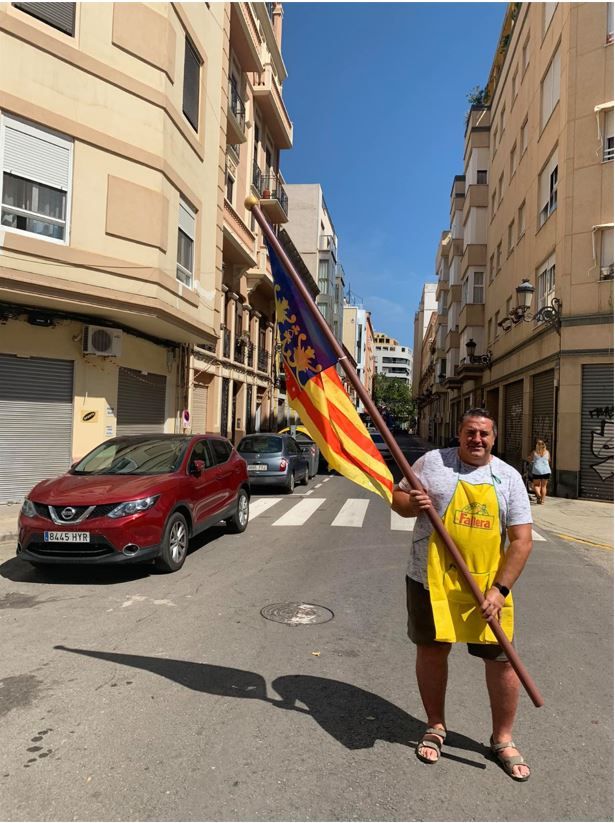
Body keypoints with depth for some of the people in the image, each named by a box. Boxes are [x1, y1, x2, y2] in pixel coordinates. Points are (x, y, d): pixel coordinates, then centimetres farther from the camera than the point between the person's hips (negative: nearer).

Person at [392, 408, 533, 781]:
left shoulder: (509, 477, 1)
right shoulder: (432, 461, -1)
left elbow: (522, 541, -3)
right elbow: (398, 497, 7)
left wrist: (500, 589, -11)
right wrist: (413, 504, -17)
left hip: (488, 584, 1)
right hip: (433, 580, 0)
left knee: (502, 658, 5)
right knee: (432, 651, 12)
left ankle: (503, 739, 31)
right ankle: (436, 726, 36)